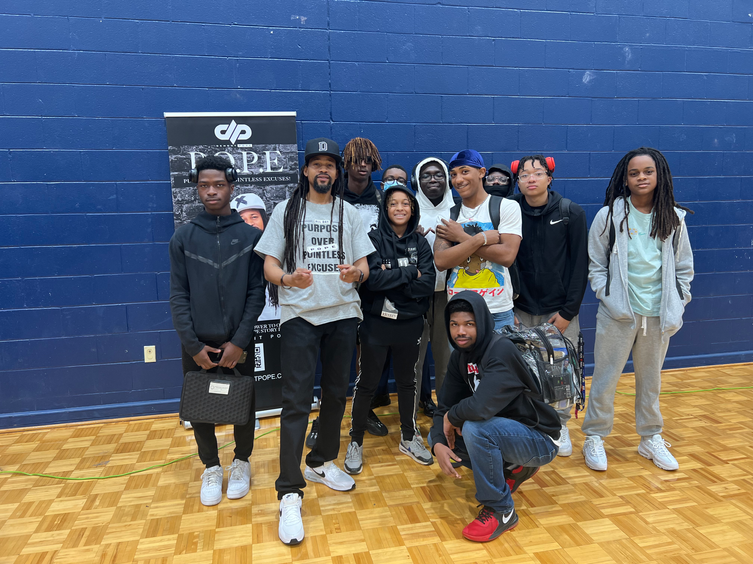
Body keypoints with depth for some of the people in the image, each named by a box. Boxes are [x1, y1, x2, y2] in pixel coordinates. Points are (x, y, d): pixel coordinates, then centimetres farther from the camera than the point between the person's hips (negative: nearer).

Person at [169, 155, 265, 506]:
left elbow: (256, 292, -5)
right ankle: (211, 468, 31)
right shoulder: (183, 237, 1)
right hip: (197, 345, 1)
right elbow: (178, 296, -1)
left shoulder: (251, 235, -2)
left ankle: (241, 462, 33)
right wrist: (193, 345, -8)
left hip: (238, 342, -1)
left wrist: (240, 341, -11)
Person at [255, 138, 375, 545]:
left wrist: (356, 274, -16)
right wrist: (288, 278, -21)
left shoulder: (348, 213, 11)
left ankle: (322, 463, 33)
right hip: (299, 314, -3)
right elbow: (269, 266, 0)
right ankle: (290, 494, 0)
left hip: (342, 313, 3)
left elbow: (364, 267, 8)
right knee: (296, 401, -7)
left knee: (336, 393, 12)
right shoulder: (286, 211, 4)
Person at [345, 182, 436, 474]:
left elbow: (427, 285, -8)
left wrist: (390, 278, -17)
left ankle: (409, 438, 34)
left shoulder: (420, 243, 4)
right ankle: (356, 442, 23)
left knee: (407, 381, 17)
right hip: (376, 322, -3)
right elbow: (371, 279, -20)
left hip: (410, 323, 3)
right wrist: (409, 273, -16)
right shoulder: (373, 239, -6)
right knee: (366, 384, 6)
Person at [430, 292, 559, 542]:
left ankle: (500, 511, -11)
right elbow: (444, 407, 0)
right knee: (438, 436, 1)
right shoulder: (460, 357, -1)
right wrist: (438, 444, -18)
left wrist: (453, 417, -19)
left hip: (540, 439, -9)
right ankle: (513, 469, 13)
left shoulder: (501, 351, -27)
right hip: (501, 430, 9)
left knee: (475, 428, -32)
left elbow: (481, 406, -40)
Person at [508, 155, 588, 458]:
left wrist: (568, 310, -6)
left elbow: (580, 264, -1)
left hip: (560, 310, 0)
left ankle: (560, 426, 26)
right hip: (521, 310, 0)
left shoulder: (572, 213, -1)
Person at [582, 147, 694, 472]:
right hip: (618, 314, -3)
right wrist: (608, 298, -10)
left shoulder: (673, 218, 5)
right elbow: (595, 264, -1)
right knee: (605, 378, 3)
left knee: (651, 379, 16)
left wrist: (677, 305, 2)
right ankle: (595, 438, 20)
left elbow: (684, 267, 11)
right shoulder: (609, 215, -3)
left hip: (658, 314, 3)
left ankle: (651, 438, 33)